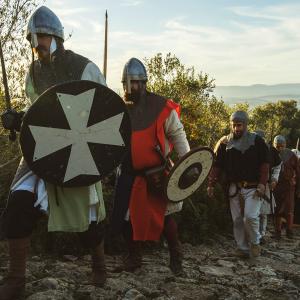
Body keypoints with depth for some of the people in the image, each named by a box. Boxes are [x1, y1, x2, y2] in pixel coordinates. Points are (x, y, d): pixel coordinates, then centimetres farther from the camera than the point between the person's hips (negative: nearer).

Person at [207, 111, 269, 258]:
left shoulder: (256, 140, 1)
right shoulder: (224, 142, 5)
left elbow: (264, 164, -2)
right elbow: (216, 165, 4)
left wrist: (262, 183, -12)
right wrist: (211, 184, -4)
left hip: (253, 188, -3)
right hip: (234, 188, 3)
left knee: (250, 216, -13)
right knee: (237, 220, 6)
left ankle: (254, 242, 13)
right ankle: (242, 247, 20)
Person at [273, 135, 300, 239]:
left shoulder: (291, 155, -2)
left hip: (289, 186, 0)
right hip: (275, 186, 0)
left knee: (289, 210, 2)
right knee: (277, 210, 6)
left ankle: (289, 231, 17)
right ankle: (277, 231, 16)